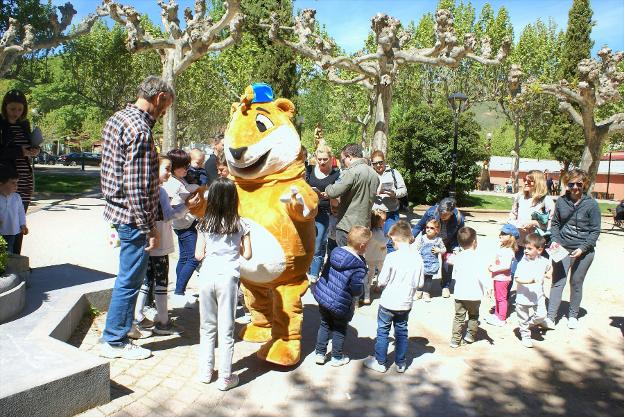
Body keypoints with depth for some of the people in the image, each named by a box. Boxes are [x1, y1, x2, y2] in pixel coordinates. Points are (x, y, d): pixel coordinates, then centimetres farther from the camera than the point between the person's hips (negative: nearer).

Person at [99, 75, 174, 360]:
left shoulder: (117, 119, 10)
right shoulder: (140, 131, -22)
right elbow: (137, 188, -24)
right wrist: (149, 228, -17)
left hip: (117, 209, 10)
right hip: (133, 218, -10)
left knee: (128, 276, 24)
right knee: (130, 279, 4)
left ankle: (117, 330, 41)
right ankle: (115, 341, 19)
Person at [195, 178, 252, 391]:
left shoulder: (205, 224, 0)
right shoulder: (240, 225, -4)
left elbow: (198, 255, 0)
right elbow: (247, 255, -2)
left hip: (207, 276, 2)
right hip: (228, 278, -2)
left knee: (207, 327, 16)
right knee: (226, 330, 5)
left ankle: (205, 372, 25)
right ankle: (225, 377, 13)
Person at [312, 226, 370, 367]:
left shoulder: (335, 251, -3)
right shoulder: (358, 266, -23)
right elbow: (356, 290, -21)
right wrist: (362, 288, -1)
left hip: (323, 295, 6)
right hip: (340, 304, -5)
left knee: (325, 324, 23)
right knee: (340, 329, 17)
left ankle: (320, 353, 30)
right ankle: (337, 357, 30)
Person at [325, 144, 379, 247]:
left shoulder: (351, 172, -16)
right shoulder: (375, 174, 10)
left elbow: (333, 192, -21)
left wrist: (327, 187, 3)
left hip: (347, 226, -8)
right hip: (364, 224, 8)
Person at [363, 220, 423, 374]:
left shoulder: (391, 257, -20)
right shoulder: (418, 259, -7)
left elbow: (382, 281, -14)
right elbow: (419, 284, 0)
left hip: (388, 303, -4)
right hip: (406, 304, 4)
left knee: (382, 332, 12)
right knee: (402, 332, 17)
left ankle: (380, 362, 22)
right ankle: (401, 363, 27)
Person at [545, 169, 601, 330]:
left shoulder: (591, 204, -7)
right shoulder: (561, 201, 0)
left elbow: (595, 230, -5)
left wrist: (582, 248, -14)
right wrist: (554, 240, -5)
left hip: (584, 251, -1)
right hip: (562, 248, 2)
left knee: (576, 283, 9)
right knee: (557, 282, -2)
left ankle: (573, 316, 26)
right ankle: (551, 317, -1)